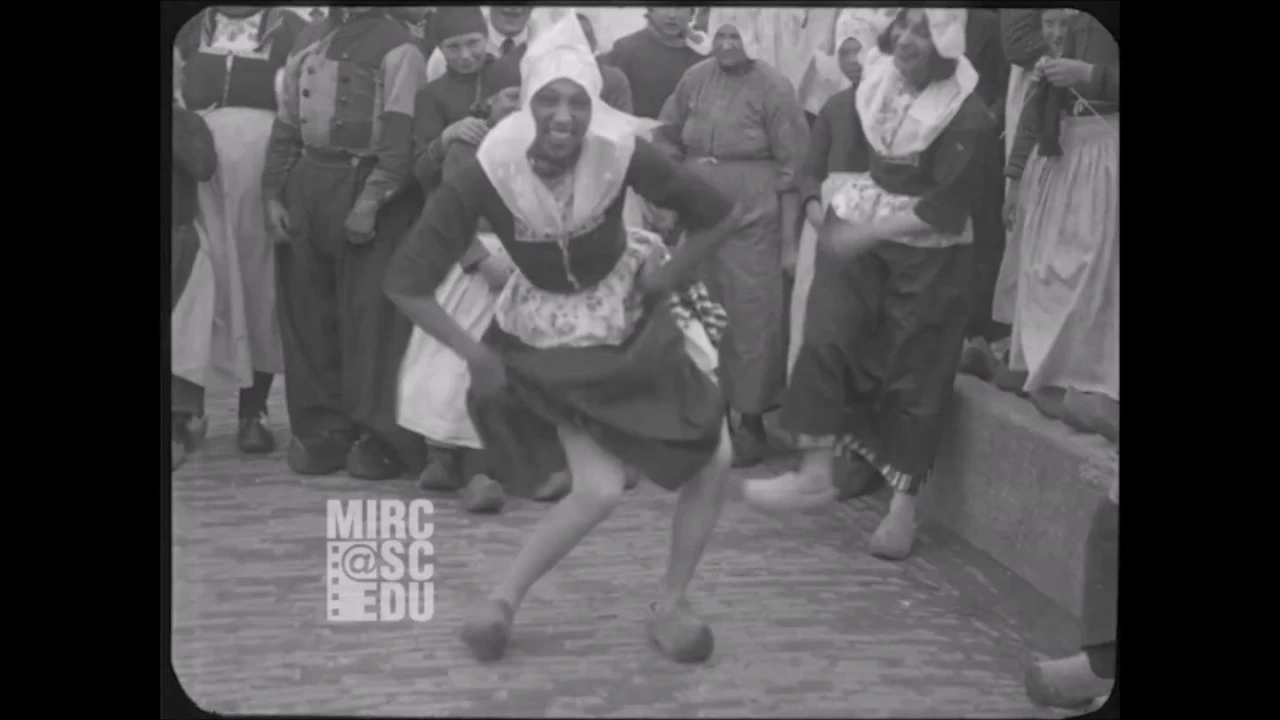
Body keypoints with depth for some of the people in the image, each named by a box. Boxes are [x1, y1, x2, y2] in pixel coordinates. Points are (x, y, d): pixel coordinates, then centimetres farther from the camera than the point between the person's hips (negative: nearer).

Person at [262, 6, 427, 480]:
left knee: (370, 315, -6)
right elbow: (286, 123, 18)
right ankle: (321, 428, 14)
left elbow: (401, 133, -12)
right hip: (306, 185, 6)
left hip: (364, 187, -6)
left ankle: (381, 435, 1)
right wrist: (274, 193, 9)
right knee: (308, 312, 7)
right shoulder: (309, 39, 17)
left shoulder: (395, 45, -4)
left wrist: (371, 200, -20)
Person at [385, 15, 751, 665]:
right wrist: (476, 355, -20)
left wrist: (665, 279, -9)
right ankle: (501, 602, 4)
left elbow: (722, 218, -14)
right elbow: (406, 284, -22)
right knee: (601, 489, -16)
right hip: (549, 340, -3)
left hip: (630, 320, 3)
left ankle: (671, 604, 17)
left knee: (712, 460, -2)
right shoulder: (486, 178, -27)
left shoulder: (620, 153, -26)